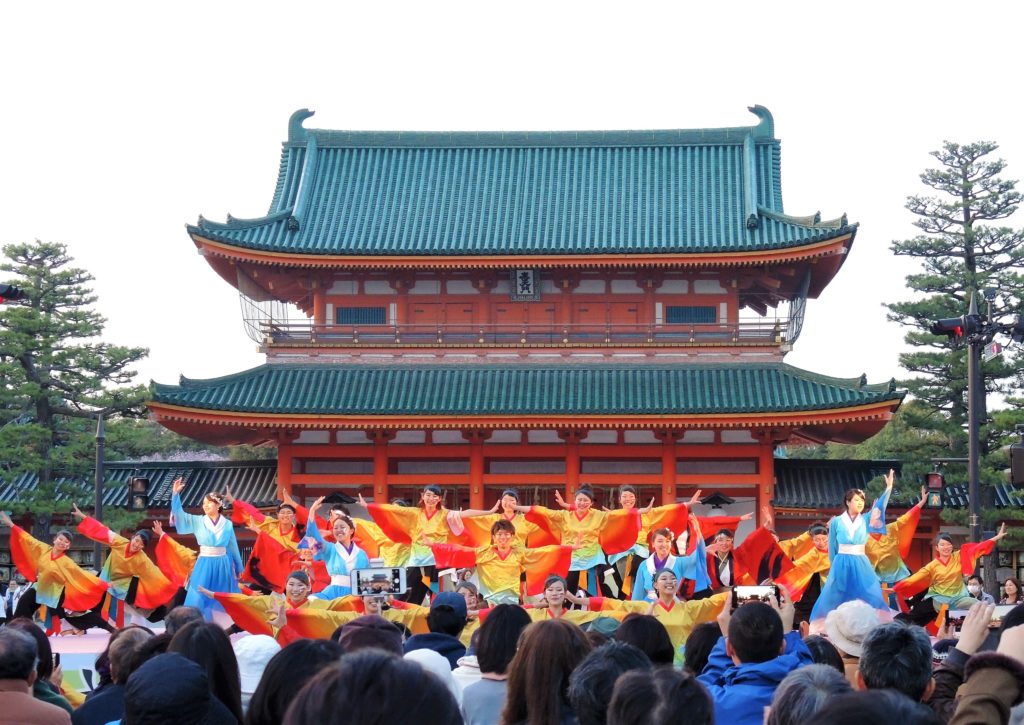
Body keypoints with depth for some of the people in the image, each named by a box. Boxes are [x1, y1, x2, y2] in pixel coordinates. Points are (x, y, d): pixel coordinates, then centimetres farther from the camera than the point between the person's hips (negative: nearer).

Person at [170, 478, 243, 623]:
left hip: (223, 566, 1)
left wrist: (239, 568, 17)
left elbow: (233, 547, 10)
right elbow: (180, 514, -9)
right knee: (199, 601, -2)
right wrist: (175, 494, -21)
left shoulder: (227, 524, 2)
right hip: (204, 566, 0)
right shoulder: (198, 522, 1)